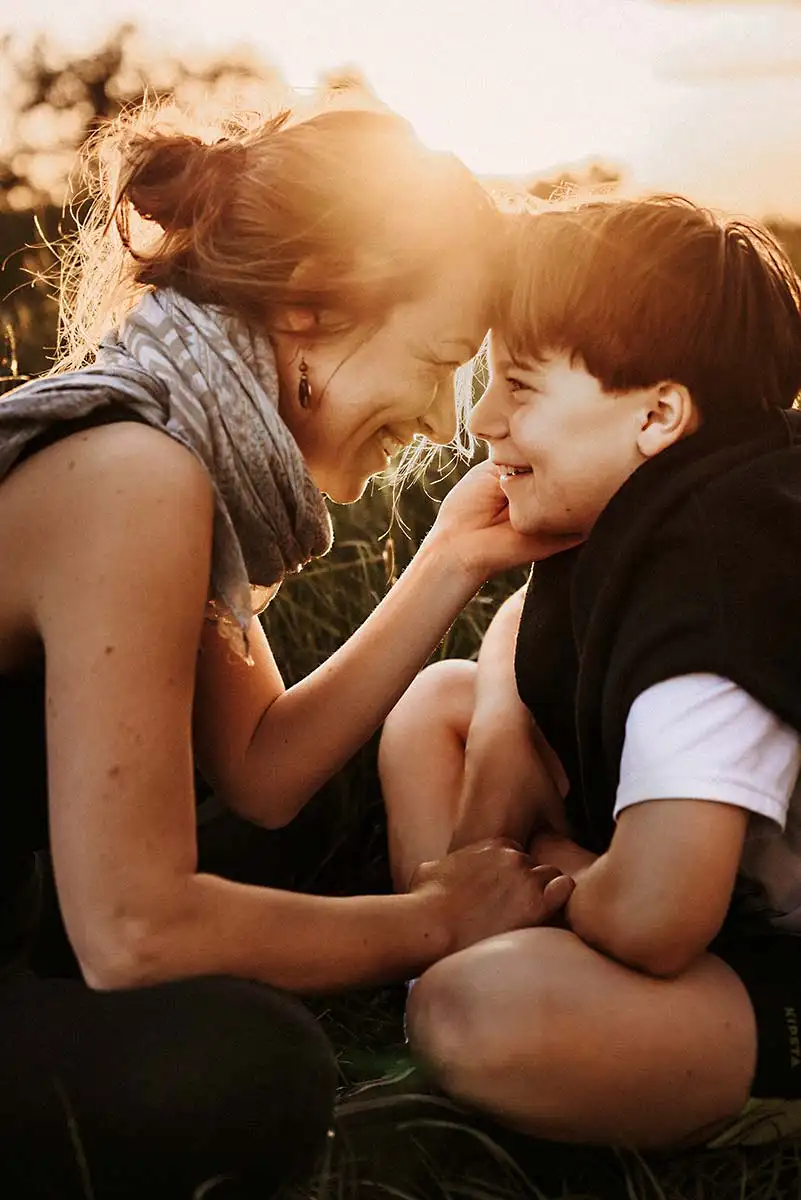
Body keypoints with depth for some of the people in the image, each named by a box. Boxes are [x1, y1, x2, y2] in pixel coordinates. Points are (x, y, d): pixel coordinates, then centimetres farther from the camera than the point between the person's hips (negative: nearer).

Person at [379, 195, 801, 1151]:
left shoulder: (710, 570, -28)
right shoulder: (647, 516, 1)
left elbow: (649, 916, -38)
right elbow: (527, 629, 23)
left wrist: (542, 862, -14)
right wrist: (505, 719, -1)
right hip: (717, 900, 10)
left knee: (479, 1012, -37)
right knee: (441, 695, 14)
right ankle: (448, 950, 1)